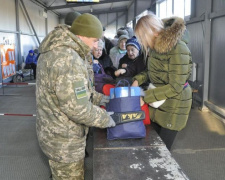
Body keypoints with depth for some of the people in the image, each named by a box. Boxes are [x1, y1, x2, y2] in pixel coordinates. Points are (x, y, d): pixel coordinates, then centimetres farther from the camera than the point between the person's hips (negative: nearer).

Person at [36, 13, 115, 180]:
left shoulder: (59, 49, 5)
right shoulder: (66, 58, -30)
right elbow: (78, 108, -30)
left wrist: (98, 98, 11)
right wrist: (105, 119, -15)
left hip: (57, 131, 10)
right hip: (64, 140, -10)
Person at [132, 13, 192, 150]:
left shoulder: (178, 49, -24)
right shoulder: (157, 46, 1)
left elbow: (175, 87, -24)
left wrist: (145, 97, -22)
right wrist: (138, 80, -4)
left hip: (173, 105, -7)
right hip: (157, 102, 7)